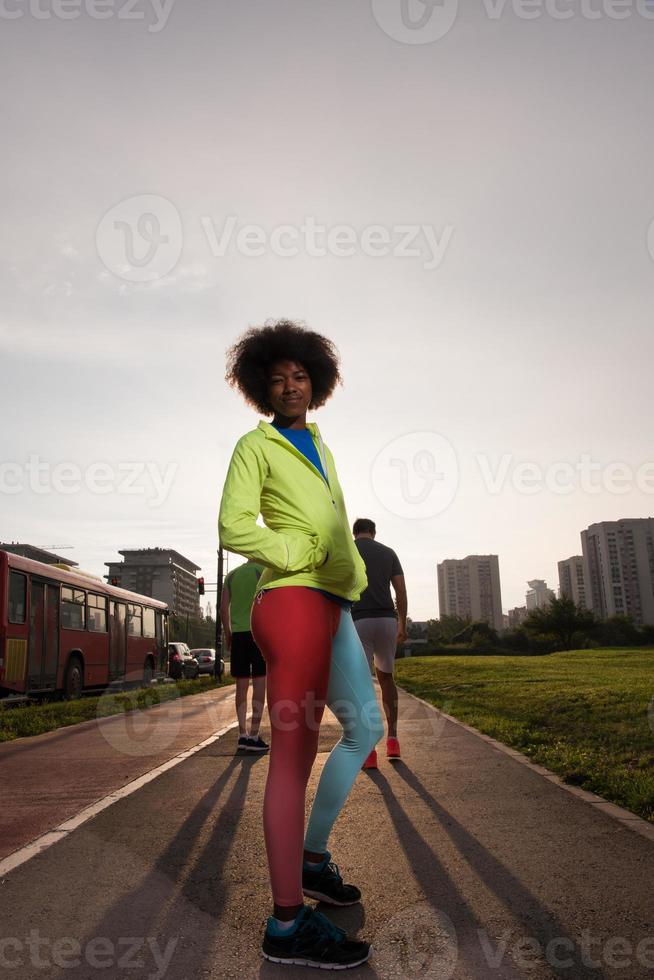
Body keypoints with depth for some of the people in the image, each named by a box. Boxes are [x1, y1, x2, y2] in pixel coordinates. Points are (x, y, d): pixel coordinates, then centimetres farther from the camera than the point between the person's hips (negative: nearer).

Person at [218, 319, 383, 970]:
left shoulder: (319, 445, 23)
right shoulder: (255, 446, 0)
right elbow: (234, 528, -10)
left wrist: (351, 577, 12)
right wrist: (310, 554, -12)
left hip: (331, 604, 9)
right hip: (293, 601, -9)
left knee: (365, 728, 15)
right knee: (294, 753, -7)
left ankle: (312, 857, 29)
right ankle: (288, 922, 3)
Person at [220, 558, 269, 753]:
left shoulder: (232, 575, 13)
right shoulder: (264, 572, 0)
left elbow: (223, 608, 9)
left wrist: (227, 634, 16)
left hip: (238, 634, 4)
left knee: (241, 686, 8)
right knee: (259, 684, -1)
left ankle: (242, 736, 9)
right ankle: (253, 735, -3)